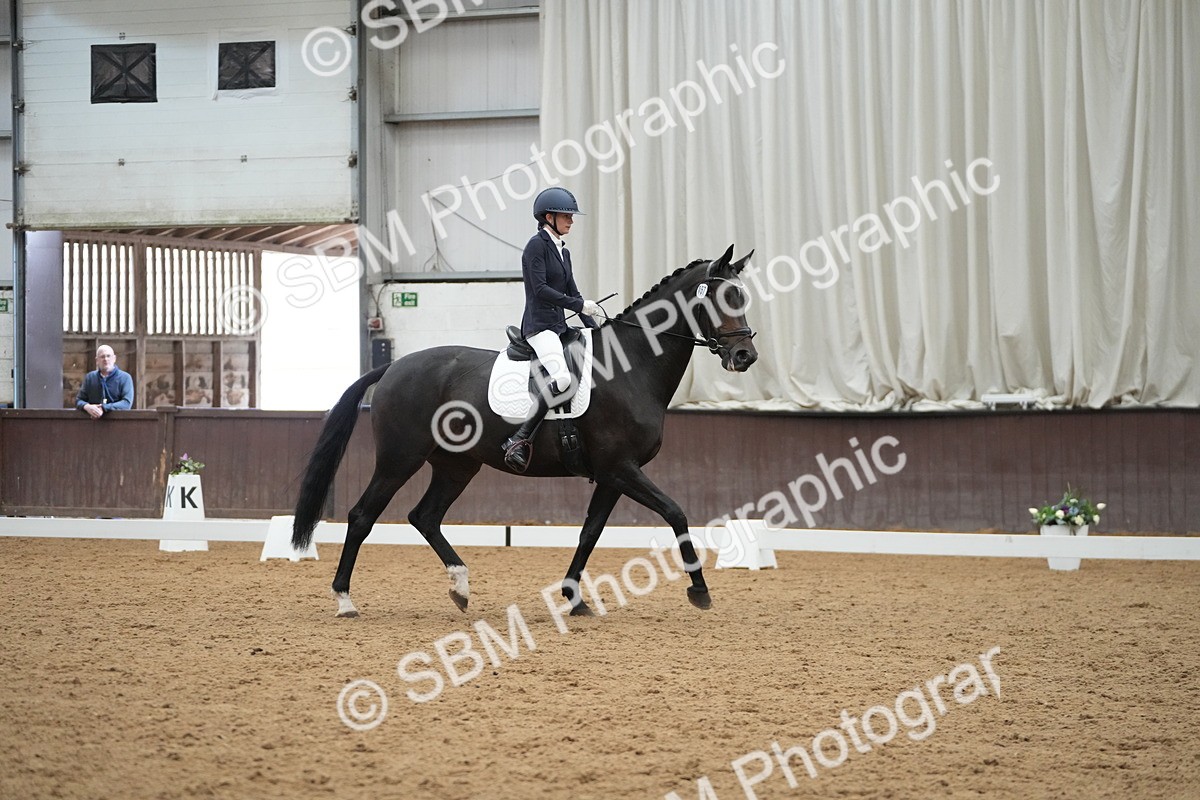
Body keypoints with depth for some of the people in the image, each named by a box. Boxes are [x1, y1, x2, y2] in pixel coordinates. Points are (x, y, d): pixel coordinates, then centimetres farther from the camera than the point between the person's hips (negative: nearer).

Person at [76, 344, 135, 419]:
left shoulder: (125, 378, 4)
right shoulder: (89, 377, 16)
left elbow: (127, 403, -8)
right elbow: (78, 401, 14)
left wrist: (104, 408, -19)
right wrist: (87, 406, -11)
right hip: (92, 422, 4)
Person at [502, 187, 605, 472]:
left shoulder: (563, 252, 19)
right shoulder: (537, 245, -7)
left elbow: (572, 293, 22)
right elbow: (540, 289, -17)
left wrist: (595, 329, 12)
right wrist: (580, 305, -18)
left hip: (559, 326, 10)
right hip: (539, 325, -10)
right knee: (561, 377, -31)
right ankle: (519, 440, -33)